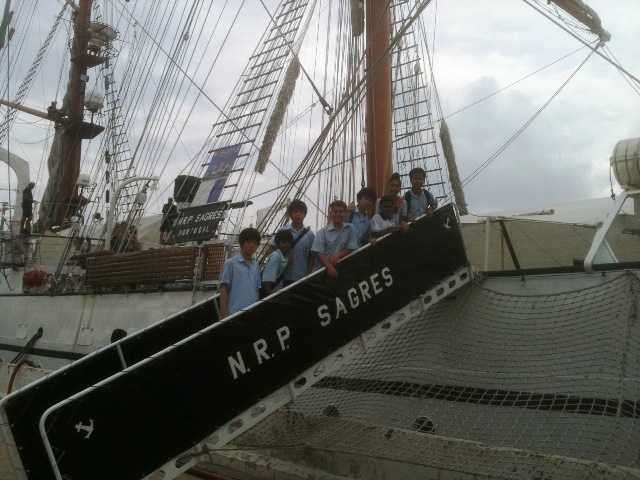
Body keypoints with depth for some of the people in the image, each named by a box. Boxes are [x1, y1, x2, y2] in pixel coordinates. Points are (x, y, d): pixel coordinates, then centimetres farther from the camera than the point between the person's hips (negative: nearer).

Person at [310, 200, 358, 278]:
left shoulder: (350, 229, 0)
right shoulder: (322, 232, -4)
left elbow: (351, 248, 1)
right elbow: (319, 253, -10)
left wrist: (337, 255, -16)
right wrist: (329, 266, -24)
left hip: (341, 270, 1)